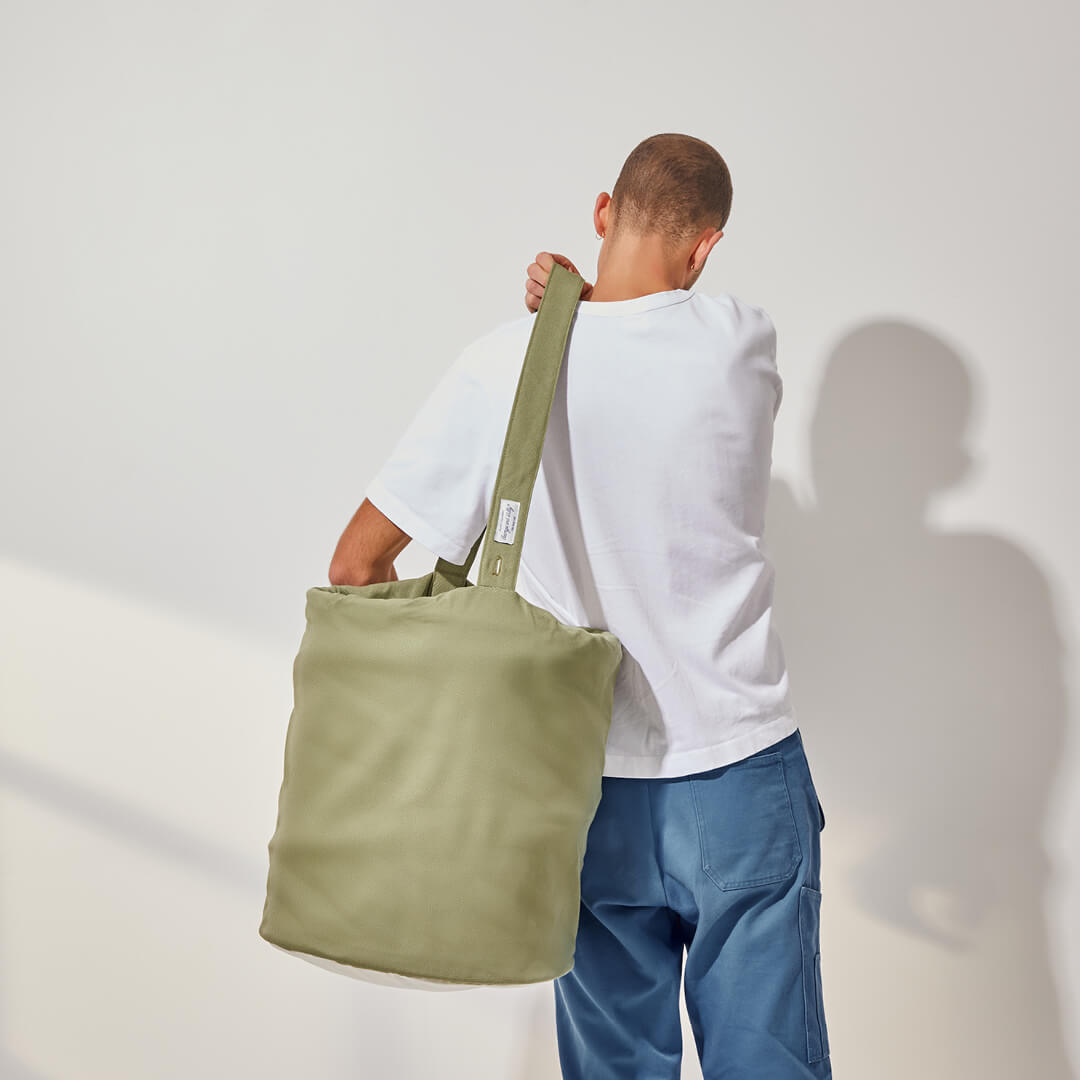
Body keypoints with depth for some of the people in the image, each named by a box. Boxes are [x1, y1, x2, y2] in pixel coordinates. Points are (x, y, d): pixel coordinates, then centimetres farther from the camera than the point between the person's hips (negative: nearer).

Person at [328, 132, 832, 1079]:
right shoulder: (745, 342, -7)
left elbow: (356, 565, -6)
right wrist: (586, 300, 3)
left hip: (593, 788, 1)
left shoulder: (504, 366, -9)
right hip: (742, 776, 0)